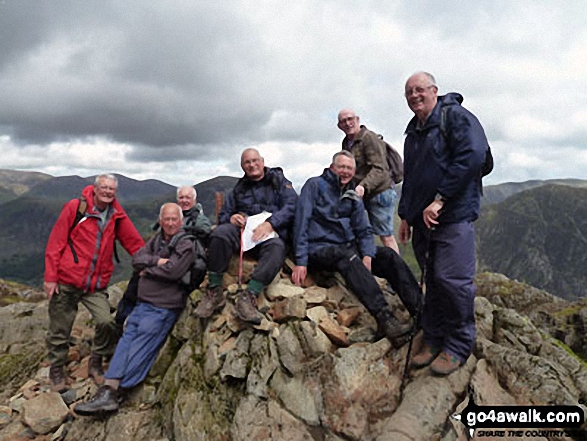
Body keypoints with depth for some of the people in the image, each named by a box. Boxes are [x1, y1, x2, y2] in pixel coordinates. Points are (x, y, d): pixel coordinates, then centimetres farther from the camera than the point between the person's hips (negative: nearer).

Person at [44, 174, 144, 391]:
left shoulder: (118, 216, 2)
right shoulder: (75, 207, -6)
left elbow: (134, 243, 5)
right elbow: (55, 242, -6)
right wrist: (50, 277, -8)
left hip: (96, 285, 2)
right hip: (66, 281, -2)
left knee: (107, 322, -13)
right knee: (60, 330, 10)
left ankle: (95, 363, 13)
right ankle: (56, 370, 34)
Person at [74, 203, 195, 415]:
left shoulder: (186, 245, -6)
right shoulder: (156, 240, 16)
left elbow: (173, 271, -20)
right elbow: (136, 259, 4)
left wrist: (148, 270, -5)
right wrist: (157, 261, -13)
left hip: (163, 308, -7)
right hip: (143, 303, 7)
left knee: (139, 350, -10)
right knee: (125, 341, -3)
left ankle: (108, 394, -12)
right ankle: (108, 389, -6)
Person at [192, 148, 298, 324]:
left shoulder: (279, 181, 15)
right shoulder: (238, 189, 26)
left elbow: (291, 205, -2)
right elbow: (223, 215, 23)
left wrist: (270, 223, -18)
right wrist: (231, 218, -4)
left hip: (271, 233, -2)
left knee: (276, 247, -38)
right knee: (220, 232, -31)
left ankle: (248, 296, -43)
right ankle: (214, 292, -28)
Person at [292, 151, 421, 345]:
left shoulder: (353, 196, 16)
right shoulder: (315, 185, -1)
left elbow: (364, 231, 11)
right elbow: (301, 222, -10)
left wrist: (367, 255, -11)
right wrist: (301, 261, -19)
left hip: (348, 246, 6)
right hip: (319, 248, -6)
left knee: (388, 254, -14)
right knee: (348, 256, -36)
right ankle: (384, 318, -46)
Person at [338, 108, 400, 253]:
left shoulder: (369, 137, -13)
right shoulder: (346, 142, 13)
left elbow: (380, 169, -23)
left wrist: (363, 186, -36)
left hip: (381, 192, -8)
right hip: (366, 195, 8)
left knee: (386, 236, -7)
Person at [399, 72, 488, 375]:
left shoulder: (455, 116, -3)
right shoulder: (413, 131, 21)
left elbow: (472, 156, -18)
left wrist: (440, 199, -19)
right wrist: (406, 215, 22)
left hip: (453, 216, -7)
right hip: (421, 219, 7)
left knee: (453, 280, -7)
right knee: (433, 280, 11)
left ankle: (458, 347, 9)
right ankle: (434, 339, 21)